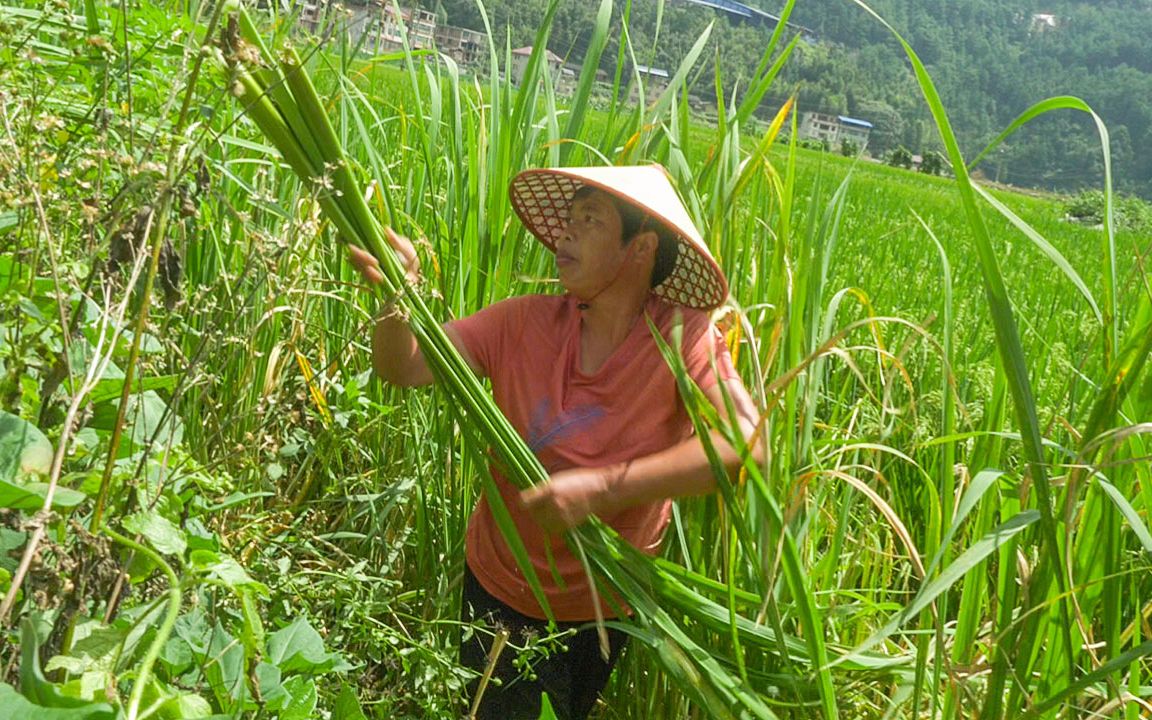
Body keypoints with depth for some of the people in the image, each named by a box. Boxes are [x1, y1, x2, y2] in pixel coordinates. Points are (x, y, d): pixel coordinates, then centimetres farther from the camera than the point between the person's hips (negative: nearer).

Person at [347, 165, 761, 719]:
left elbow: (745, 441, -34)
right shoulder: (525, 322, -14)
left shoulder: (682, 335, -21)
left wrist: (603, 488, -39)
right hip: (499, 586, 1)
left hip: (607, 606, 0)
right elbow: (403, 367, -15)